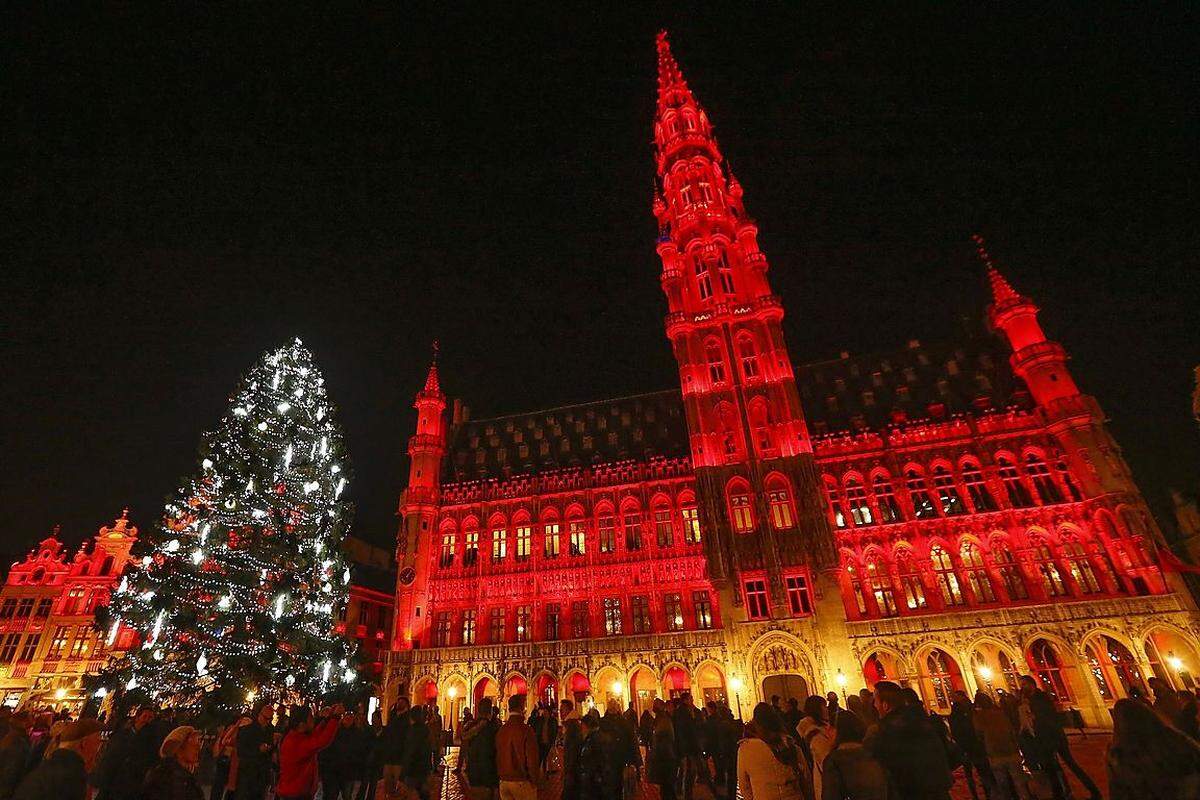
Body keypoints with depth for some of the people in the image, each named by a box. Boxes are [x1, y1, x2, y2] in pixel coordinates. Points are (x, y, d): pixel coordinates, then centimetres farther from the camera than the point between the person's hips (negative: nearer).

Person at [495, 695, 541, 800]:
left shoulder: (500, 730, -2)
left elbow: (497, 757, 7)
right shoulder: (526, 730, -18)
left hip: (503, 782, 5)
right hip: (522, 782, -5)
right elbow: (532, 760, -16)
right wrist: (535, 781, -2)